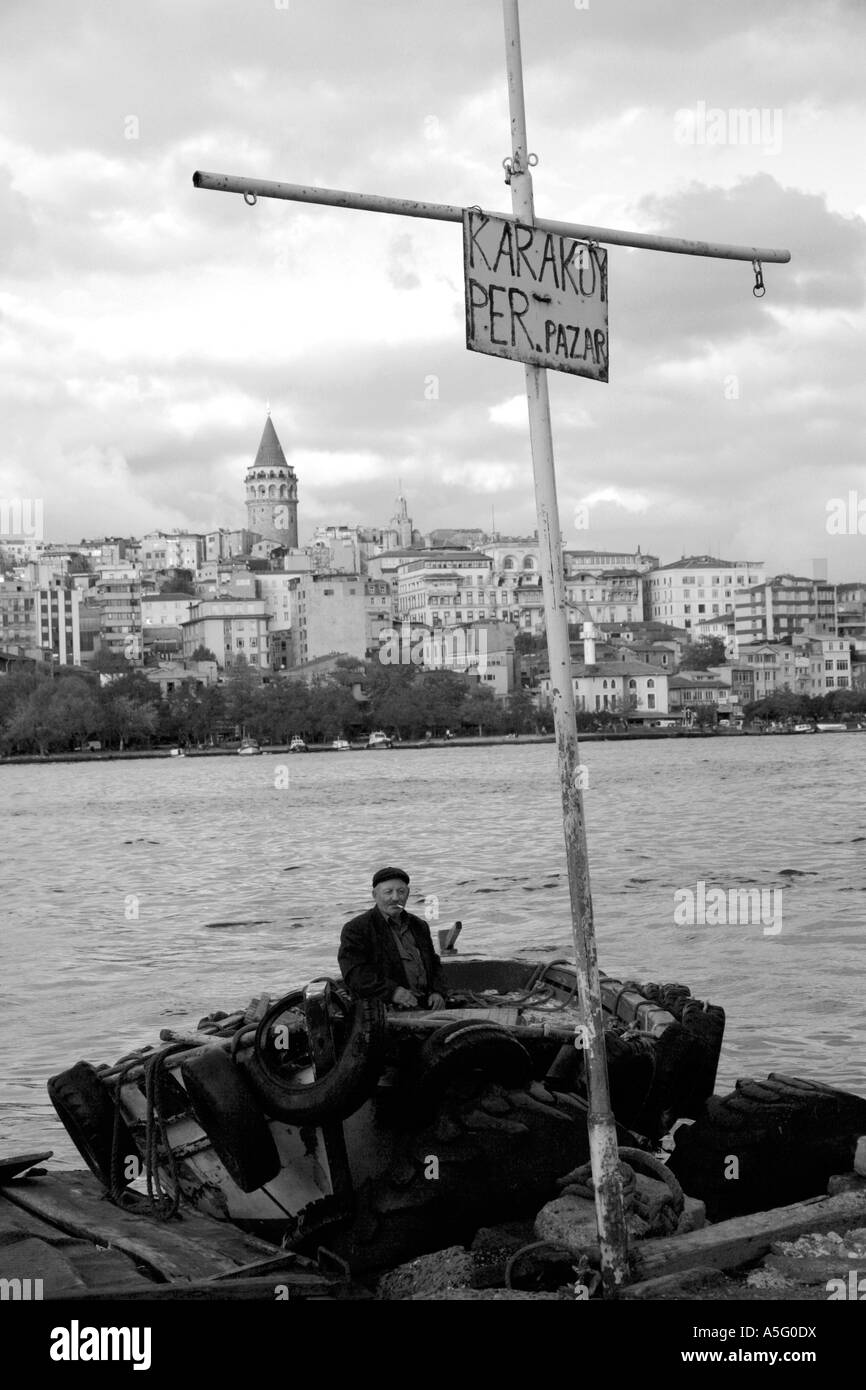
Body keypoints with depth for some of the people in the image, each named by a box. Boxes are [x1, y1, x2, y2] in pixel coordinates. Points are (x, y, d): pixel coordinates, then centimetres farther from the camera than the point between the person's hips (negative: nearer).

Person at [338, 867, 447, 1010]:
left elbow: (434, 964, 31)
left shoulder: (419, 926, 25)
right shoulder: (355, 929, 1)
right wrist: (392, 991, -23)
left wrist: (437, 992, 8)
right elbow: (355, 973, -11)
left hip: (425, 1008, 7)